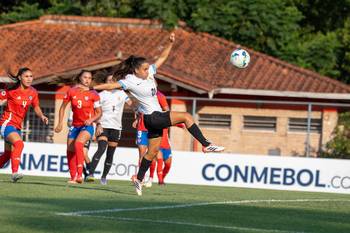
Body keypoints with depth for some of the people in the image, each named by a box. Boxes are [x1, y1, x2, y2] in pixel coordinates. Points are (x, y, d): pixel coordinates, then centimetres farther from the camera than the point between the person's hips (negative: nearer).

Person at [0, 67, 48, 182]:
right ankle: (14, 172, -35)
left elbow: (36, 108, 12)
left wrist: (42, 116, -7)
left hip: (17, 125, 7)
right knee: (19, 143, -30)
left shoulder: (33, 92, 4)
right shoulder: (11, 90, -11)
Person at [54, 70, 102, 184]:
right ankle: (73, 177, 23)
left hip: (87, 126, -4)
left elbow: (99, 113, 1)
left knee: (78, 143, -30)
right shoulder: (72, 91, 0)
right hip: (75, 126, 5)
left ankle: (79, 175, -33)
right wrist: (60, 123, 9)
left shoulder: (93, 94, -6)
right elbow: (63, 107, 12)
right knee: (70, 151, 4)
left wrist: (91, 120, -17)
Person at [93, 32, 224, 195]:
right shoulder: (130, 81, -12)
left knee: (153, 150, 12)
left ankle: (139, 179, 20)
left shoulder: (149, 73, 6)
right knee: (186, 117, -16)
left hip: (157, 117, 8)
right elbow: (112, 86, -16)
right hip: (152, 117, -8)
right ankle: (206, 145, -15)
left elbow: (162, 58, 11)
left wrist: (171, 43, 2)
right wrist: (92, 87, -25)